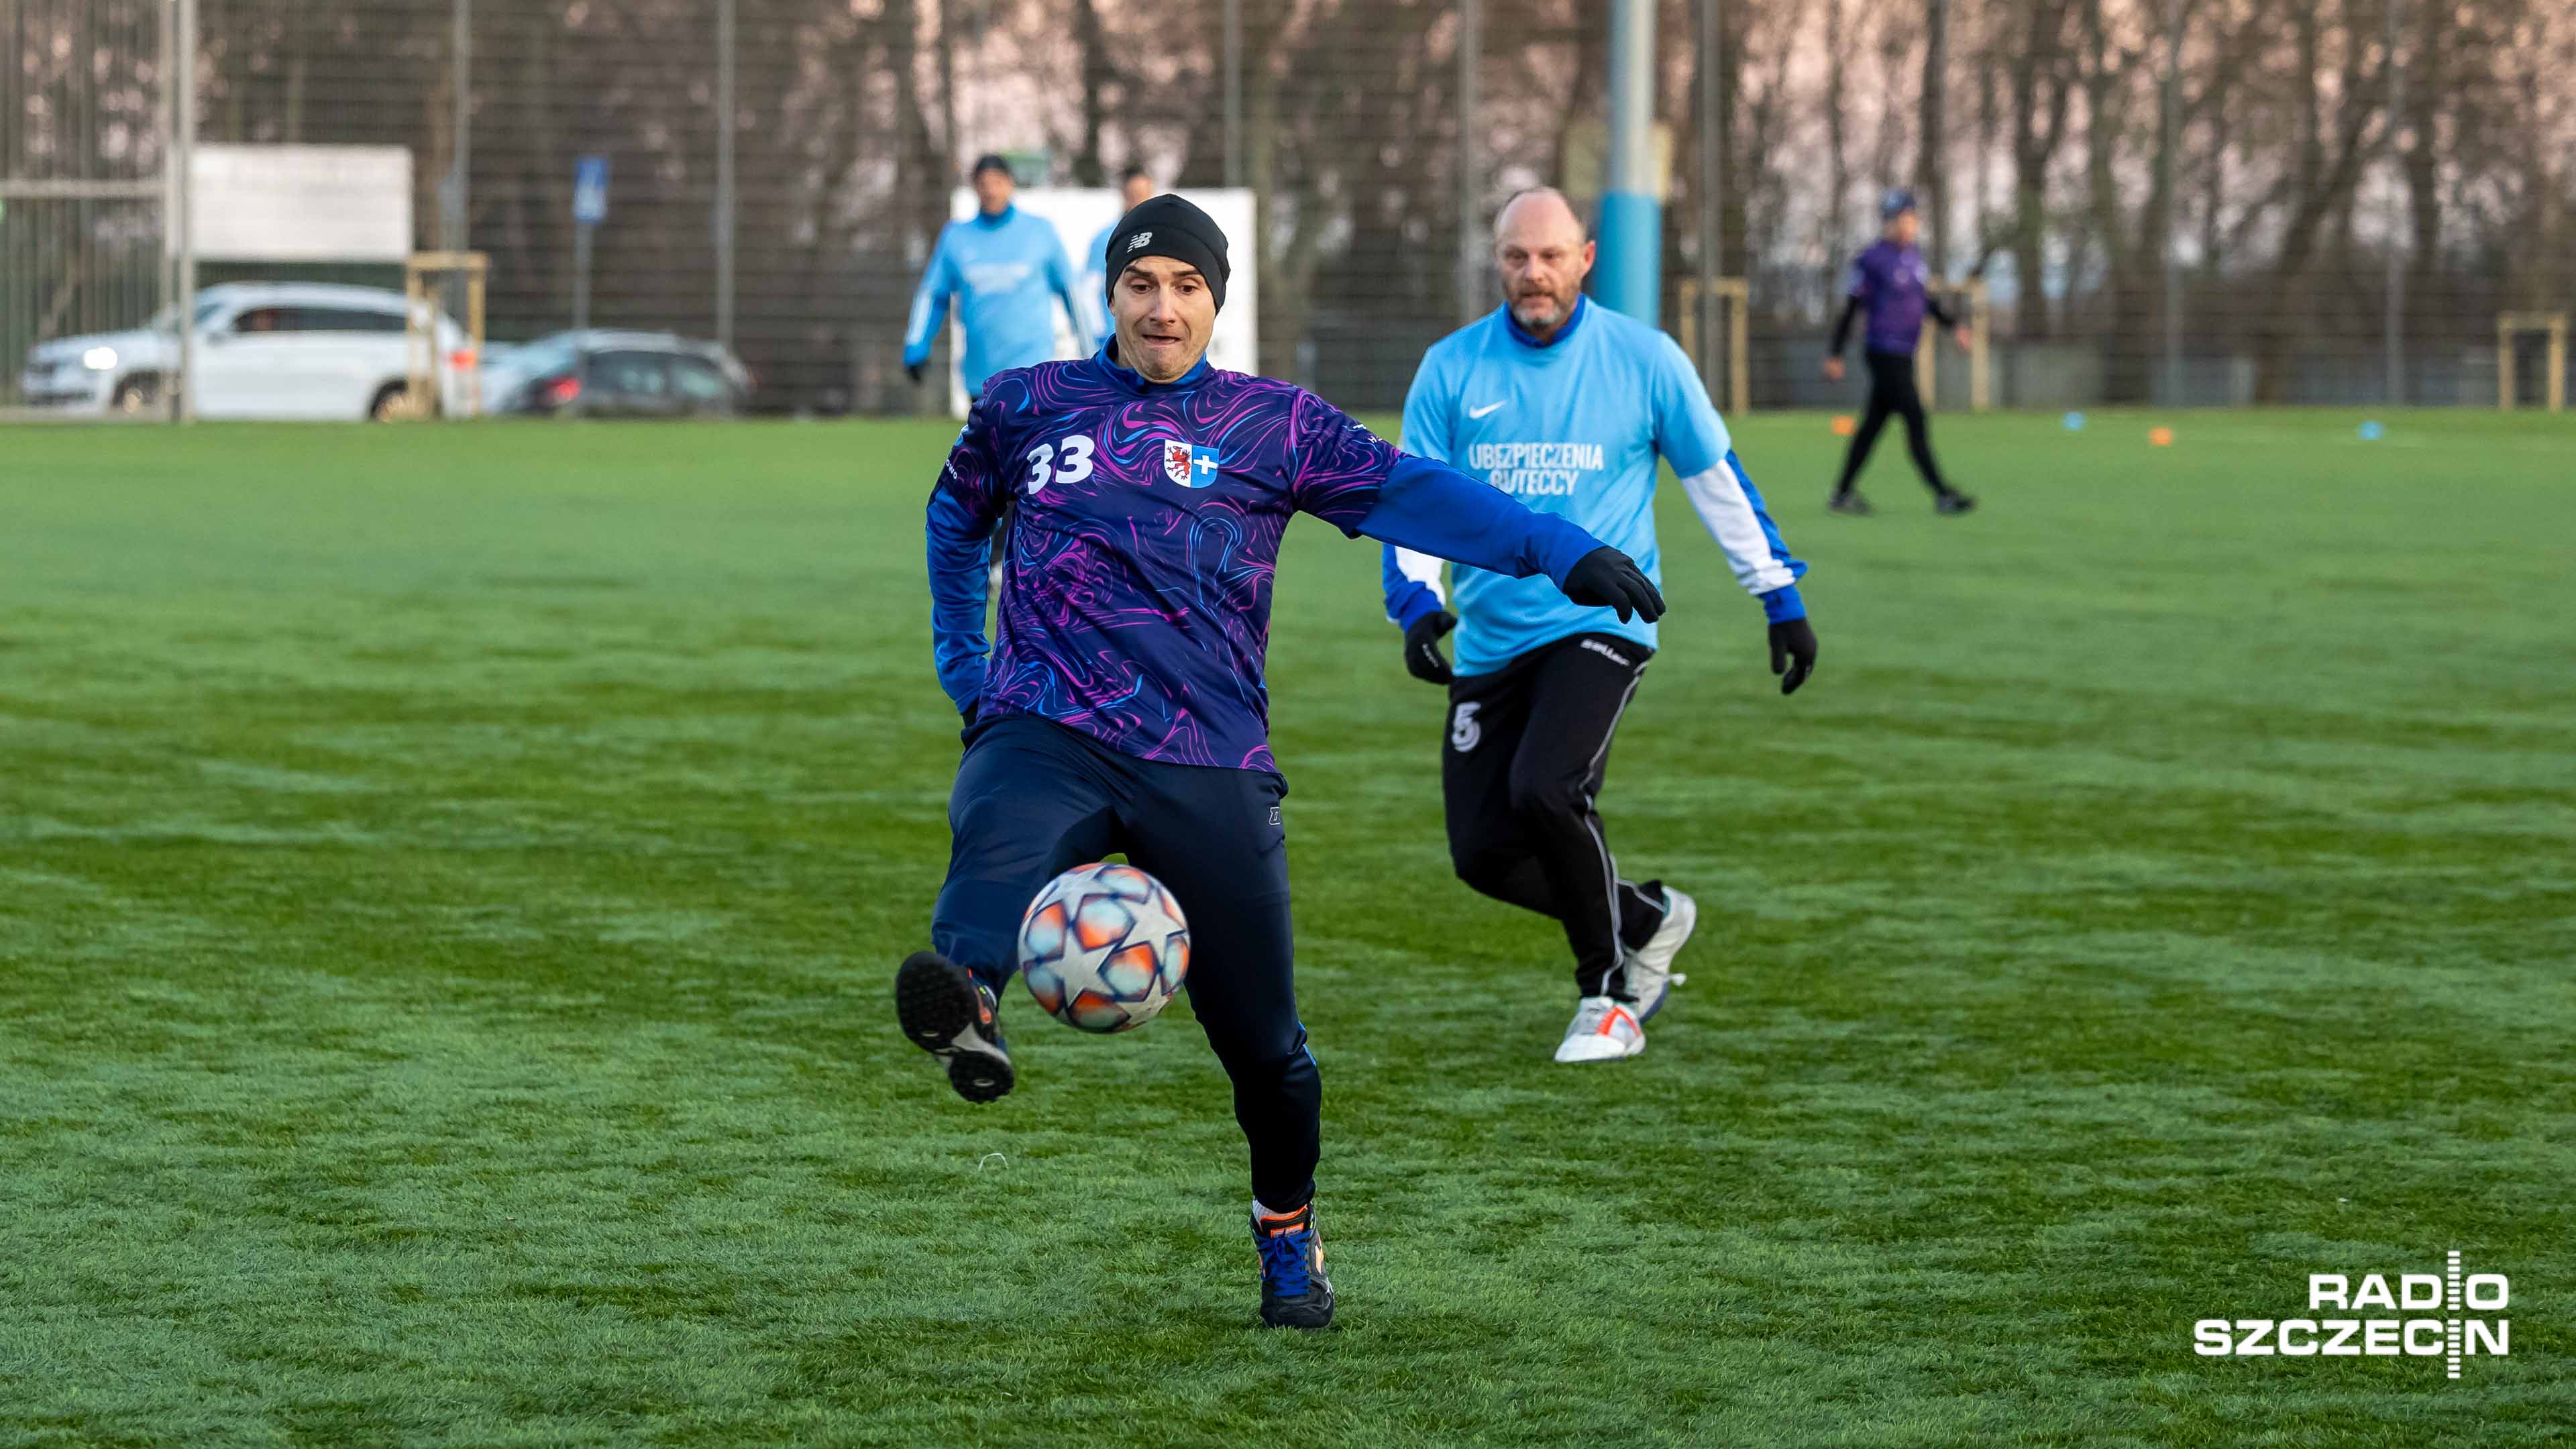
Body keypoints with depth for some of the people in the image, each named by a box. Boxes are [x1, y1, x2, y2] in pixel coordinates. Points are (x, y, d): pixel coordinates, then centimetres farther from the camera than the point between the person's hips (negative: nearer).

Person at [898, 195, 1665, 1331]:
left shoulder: (1273, 425, 10)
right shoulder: (1029, 406, 14)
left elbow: (1409, 493, -2)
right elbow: (957, 514, 33)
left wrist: (1566, 555, -15)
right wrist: (964, 664, 24)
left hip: (1210, 767, 0)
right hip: (1048, 733, 0)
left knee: (1263, 1043, 1)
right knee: (998, 842, -37)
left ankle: (1288, 1237, 27)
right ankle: (967, 1006, -68)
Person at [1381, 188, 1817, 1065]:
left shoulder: (1644, 360, -2)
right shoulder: (1451, 368, 3)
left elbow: (1717, 479, 8)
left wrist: (1782, 600, 10)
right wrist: (1416, 601, -15)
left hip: (1601, 624, -4)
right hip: (1491, 638, 4)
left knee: (1545, 791, -26)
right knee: (1482, 851, -2)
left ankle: (1609, 998, -5)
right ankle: (1649, 919, 25)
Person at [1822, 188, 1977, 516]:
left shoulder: (1913, 256, 12)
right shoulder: (1872, 260, -11)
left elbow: (1926, 299, 23)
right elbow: (1852, 307, -9)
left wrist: (1953, 325, 9)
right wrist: (1835, 355, -8)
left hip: (1903, 355, 8)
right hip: (1884, 351, -8)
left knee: (1873, 426, 12)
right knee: (1917, 423, -10)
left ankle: (1843, 494, 19)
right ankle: (1942, 495, -10)